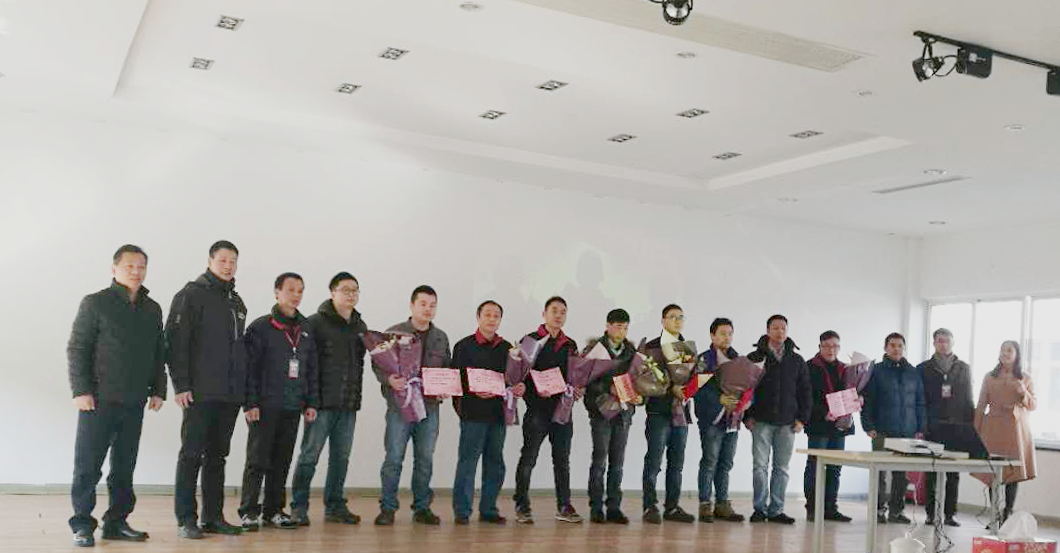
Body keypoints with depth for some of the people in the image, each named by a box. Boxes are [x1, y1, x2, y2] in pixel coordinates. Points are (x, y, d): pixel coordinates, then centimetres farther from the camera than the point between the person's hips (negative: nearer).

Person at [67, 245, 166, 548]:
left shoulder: (153, 309, 14)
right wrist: (81, 390, -12)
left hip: (135, 403, 5)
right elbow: (77, 348, -5)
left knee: (124, 467, 9)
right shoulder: (96, 303, -2)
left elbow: (159, 354, 17)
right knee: (88, 466, -1)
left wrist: (158, 390, 10)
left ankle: (116, 522, 17)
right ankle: (82, 525, 7)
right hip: (99, 400, -5)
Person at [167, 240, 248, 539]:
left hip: (230, 395, 7)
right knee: (192, 454, -2)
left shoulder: (237, 302, 18)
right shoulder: (191, 295, -4)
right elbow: (176, 341, -11)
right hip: (200, 392, -7)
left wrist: (242, 389, 16)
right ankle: (186, 519, 3)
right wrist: (181, 385, -17)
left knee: (217, 455, 10)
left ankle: (213, 517, 16)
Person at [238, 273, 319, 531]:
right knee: (258, 461, -3)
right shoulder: (260, 327, -3)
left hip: (292, 408, 5)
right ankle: (249, 512, 3)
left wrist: (311, 403, 10)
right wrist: (250, 403, -13)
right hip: (265, 406, -5)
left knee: (282, 462, 9)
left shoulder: (305, 330, 14)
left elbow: (311, 369, 16)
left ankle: (273, 511, 17)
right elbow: (249, 367, -7)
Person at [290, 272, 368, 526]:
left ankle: (335, 506, 20)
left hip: (349, 404, 6)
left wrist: (356, 395, 12)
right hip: (322, 401, -6)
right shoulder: (316, 322, -5)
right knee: (310, 455, -2)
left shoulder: (361, 326, 15)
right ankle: (299, 506, 6)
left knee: (341, 456, 11)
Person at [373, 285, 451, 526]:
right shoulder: (394, 333, 1)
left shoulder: (441, 338, 14)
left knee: (425, 459, 8)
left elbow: (448, 369, 19)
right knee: (394, 457, -4)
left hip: (430, 407, 4)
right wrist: (388, 379, -18)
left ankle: (422, 508, 18)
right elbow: (377, 364, 1)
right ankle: (388, 508, 7)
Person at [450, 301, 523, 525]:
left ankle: (488, 509, 18)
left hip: (498, 412, 5)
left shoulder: (506, 348, 15)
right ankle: (462, 511, 4)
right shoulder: (464, 346, 2)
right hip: (473, 413, -5)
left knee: (495, 462, 9)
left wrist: (519, 387, -4)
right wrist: (473, 391, -20)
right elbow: (456, 379, -4)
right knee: (468, 461, -4)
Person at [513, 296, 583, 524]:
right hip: (538, 409, -5)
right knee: (528, 458, -1)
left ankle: (564, 506, 14)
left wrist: (577, 390, -1)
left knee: (562, 459, 8)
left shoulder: (570, 345, 16)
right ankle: (522, 506, 6)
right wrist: (535, 392, -17)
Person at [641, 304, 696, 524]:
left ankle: (672, 507, 13)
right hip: (659, 411, -5)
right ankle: (650, 507, 0)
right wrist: (672, 387, -18)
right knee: (654, 461, -5)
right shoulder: (652, 346, 1)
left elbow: (695, 376, 15)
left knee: (677, 463, 7)